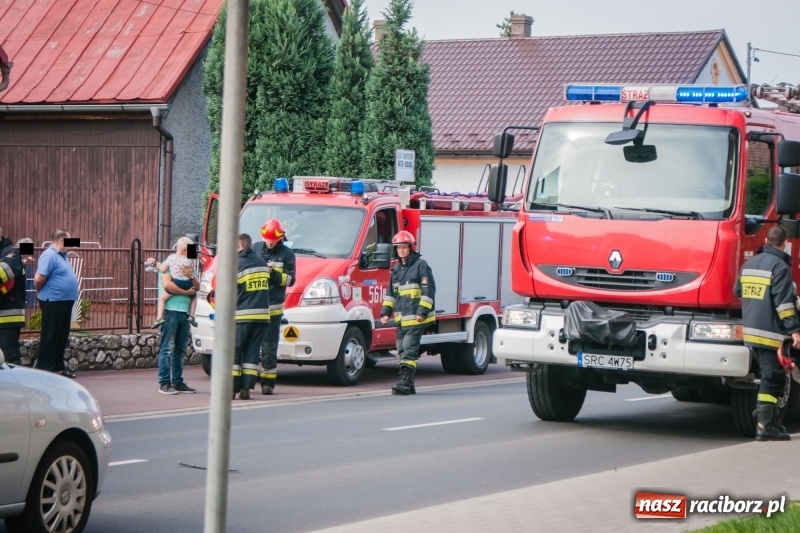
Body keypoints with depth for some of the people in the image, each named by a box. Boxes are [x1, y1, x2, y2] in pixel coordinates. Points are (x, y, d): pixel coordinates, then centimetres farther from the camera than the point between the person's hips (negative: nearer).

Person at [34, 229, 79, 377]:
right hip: (53, 302, -9)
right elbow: (38, 279, -22)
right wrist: (41, 292, -4)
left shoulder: (61, 255, 15)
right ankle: (44, 369, -1)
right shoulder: (49, 255, -16)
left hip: (65, 301, 9)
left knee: (62, 337, 13)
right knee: (50, 337, -5)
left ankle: (58, 367, 20)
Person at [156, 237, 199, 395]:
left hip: (184, 312, 7)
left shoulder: (190, 265, 18)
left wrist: (191, 276, -11)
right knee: (167, 348, -6)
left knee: (180, 350, 10)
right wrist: (186, 292, -7)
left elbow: (197, 287, 9)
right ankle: (164, 383, -6)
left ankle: (177, 382, 15)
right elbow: (167, 284, -17)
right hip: (171, 310, -7)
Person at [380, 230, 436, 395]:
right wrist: (386, 312, 13)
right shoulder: (396, 268, 17)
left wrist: (423, 312, -16)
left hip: (416, 318, -8)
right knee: (402, 350, 7)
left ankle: (405, 383, -17)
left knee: (409, 350, -13)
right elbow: (391, 292, 22)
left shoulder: (420, 265, -6)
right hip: (401, 318, 8)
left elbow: (429, 290, -10)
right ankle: (408, 385, 11)